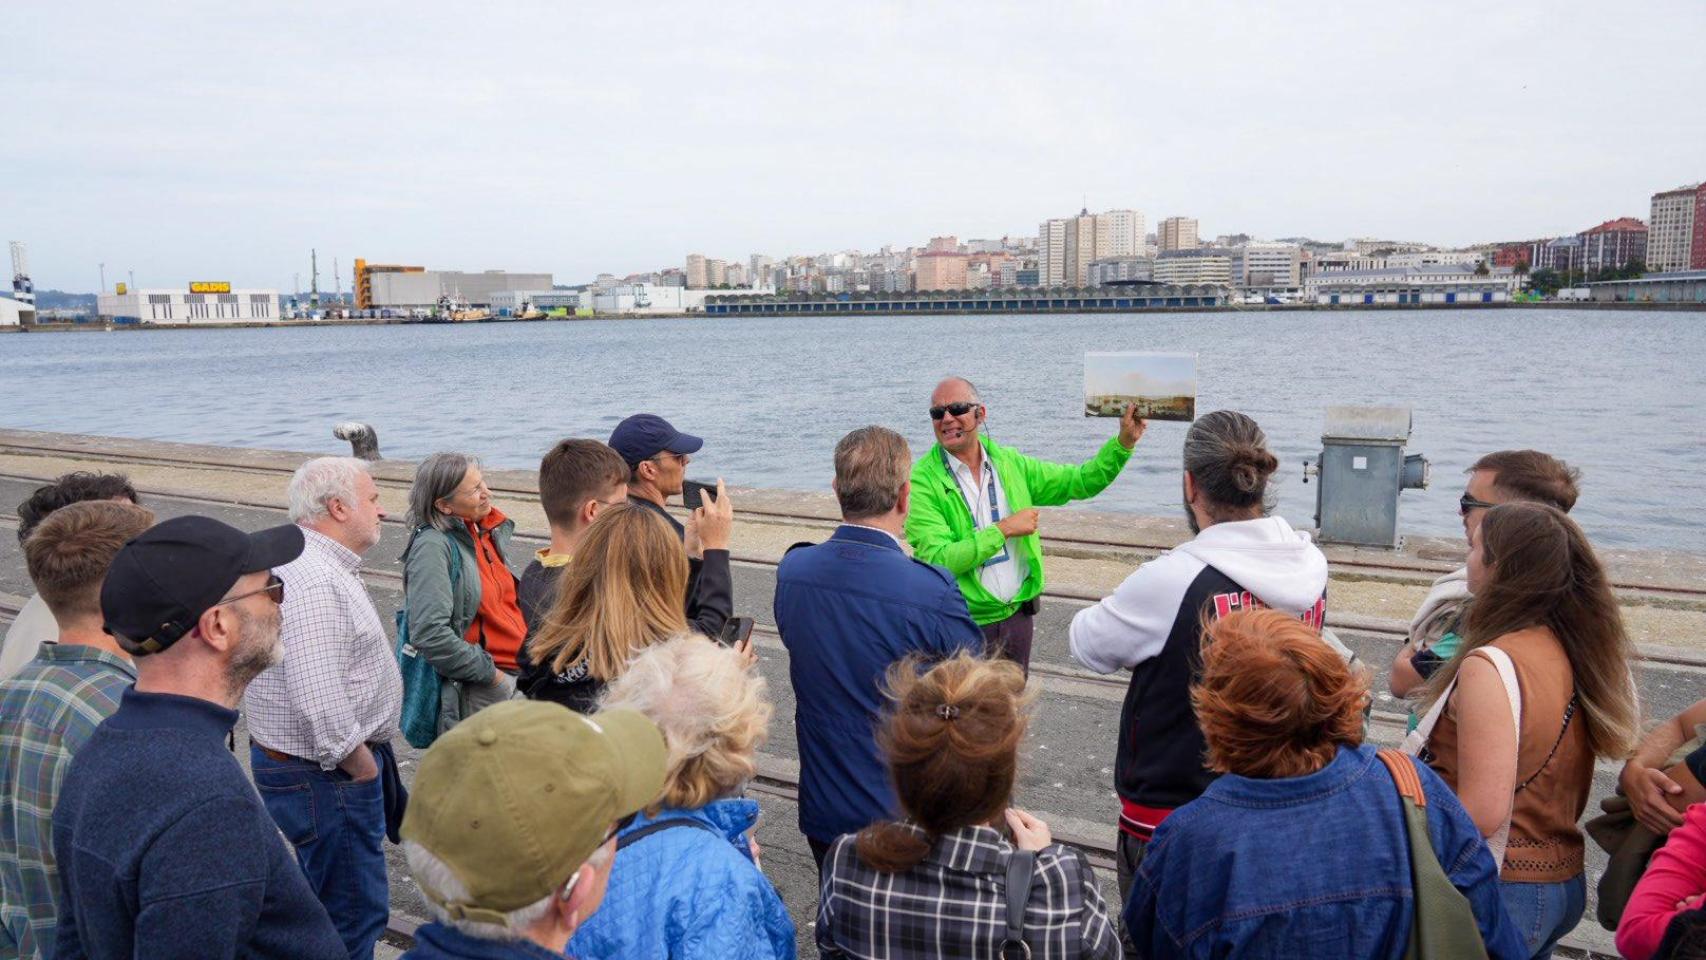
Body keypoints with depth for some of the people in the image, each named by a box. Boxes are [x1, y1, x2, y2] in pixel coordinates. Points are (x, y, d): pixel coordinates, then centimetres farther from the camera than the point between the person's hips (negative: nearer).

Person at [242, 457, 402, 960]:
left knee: (323, 900, 25)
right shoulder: (314, 583, -26)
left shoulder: (319, 564, 9)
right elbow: (319, 705, -31)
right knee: (355, 916, 1)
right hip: (325, 773, -11)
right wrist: (366, 768, -17)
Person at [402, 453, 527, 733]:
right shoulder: (433, 546, -16)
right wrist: (491, 674, -17)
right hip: (473, 694, -8)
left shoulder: (489, 531, 9)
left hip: (512, 676, 8)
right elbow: (430, 634, -24)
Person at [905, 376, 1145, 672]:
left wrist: (1124, 442, -3)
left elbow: (1080, 482, 9)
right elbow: (938, 560, -23)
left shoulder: (1010, 463, 2)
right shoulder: (922, 481, -14)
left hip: (1018, 616, 5)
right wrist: (1004, 529, -20)